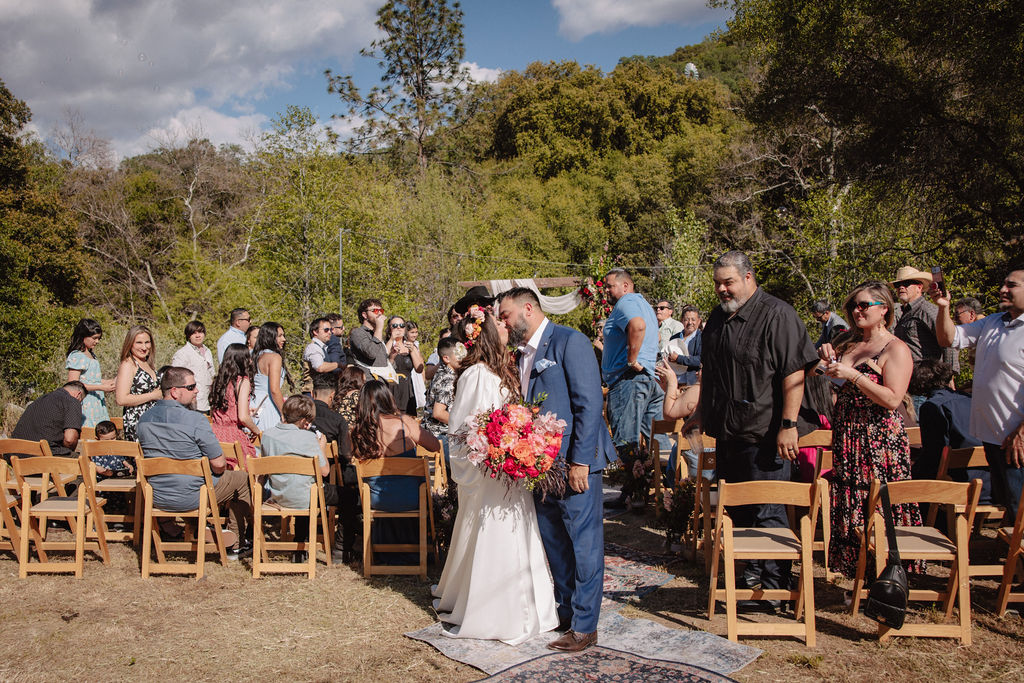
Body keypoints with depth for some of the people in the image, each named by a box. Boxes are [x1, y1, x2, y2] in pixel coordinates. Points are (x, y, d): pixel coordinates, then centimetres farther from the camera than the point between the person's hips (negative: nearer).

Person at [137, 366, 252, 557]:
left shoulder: (144, 419, -1)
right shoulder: (196, 420, -22)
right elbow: (219, 464, -17)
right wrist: (220, 471, 6)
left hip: (156, 498, 7)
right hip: (191, 498, -7)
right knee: (242, 478, 16)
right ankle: (237, 545, 27)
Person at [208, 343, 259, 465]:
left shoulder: (217, 381, 10)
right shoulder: (243, 382, -10)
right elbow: (243, 417, -17)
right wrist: (256, 431, 2)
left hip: (215, 433, 7)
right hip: (233, 436, -7)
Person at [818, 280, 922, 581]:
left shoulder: (896, 349, -7)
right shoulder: (847, 340, 11)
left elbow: (892, 399, -17)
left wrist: (853, 375, -21)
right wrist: (826, 354, 3)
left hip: (880, 440, -6)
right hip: (846, 435, 6)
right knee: (849, 507, 9)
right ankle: (857, 571, 20)